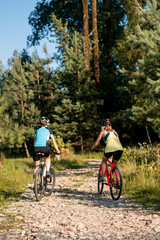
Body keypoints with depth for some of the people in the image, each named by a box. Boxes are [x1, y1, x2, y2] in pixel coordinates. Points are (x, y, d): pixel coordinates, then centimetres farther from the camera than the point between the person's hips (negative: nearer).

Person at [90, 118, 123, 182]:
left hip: (110, 148, -3)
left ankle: (103, 177, 17)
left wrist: (91, 149, 41)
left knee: (104, 160, 27)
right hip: (120, 148, 3)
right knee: (114, 164, 24)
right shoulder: (114, 131, 31)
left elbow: (96, 143, 23)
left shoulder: (103, 132, 21)